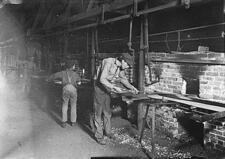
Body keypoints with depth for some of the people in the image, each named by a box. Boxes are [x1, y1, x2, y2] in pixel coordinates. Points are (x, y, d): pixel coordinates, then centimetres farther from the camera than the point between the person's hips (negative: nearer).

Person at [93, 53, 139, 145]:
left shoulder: (121, 67, -1)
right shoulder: (108, 63, -26)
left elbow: (123, 79, 11)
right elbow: (102, 79, -33)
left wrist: (131, 87, -3)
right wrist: (114, 87, -37)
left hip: (107, 90, 8)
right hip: (99, 88, -8)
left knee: (107, 112, 14)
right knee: (98, 112, -1)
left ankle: (107, 132, 28)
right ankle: (99, 136, 5)